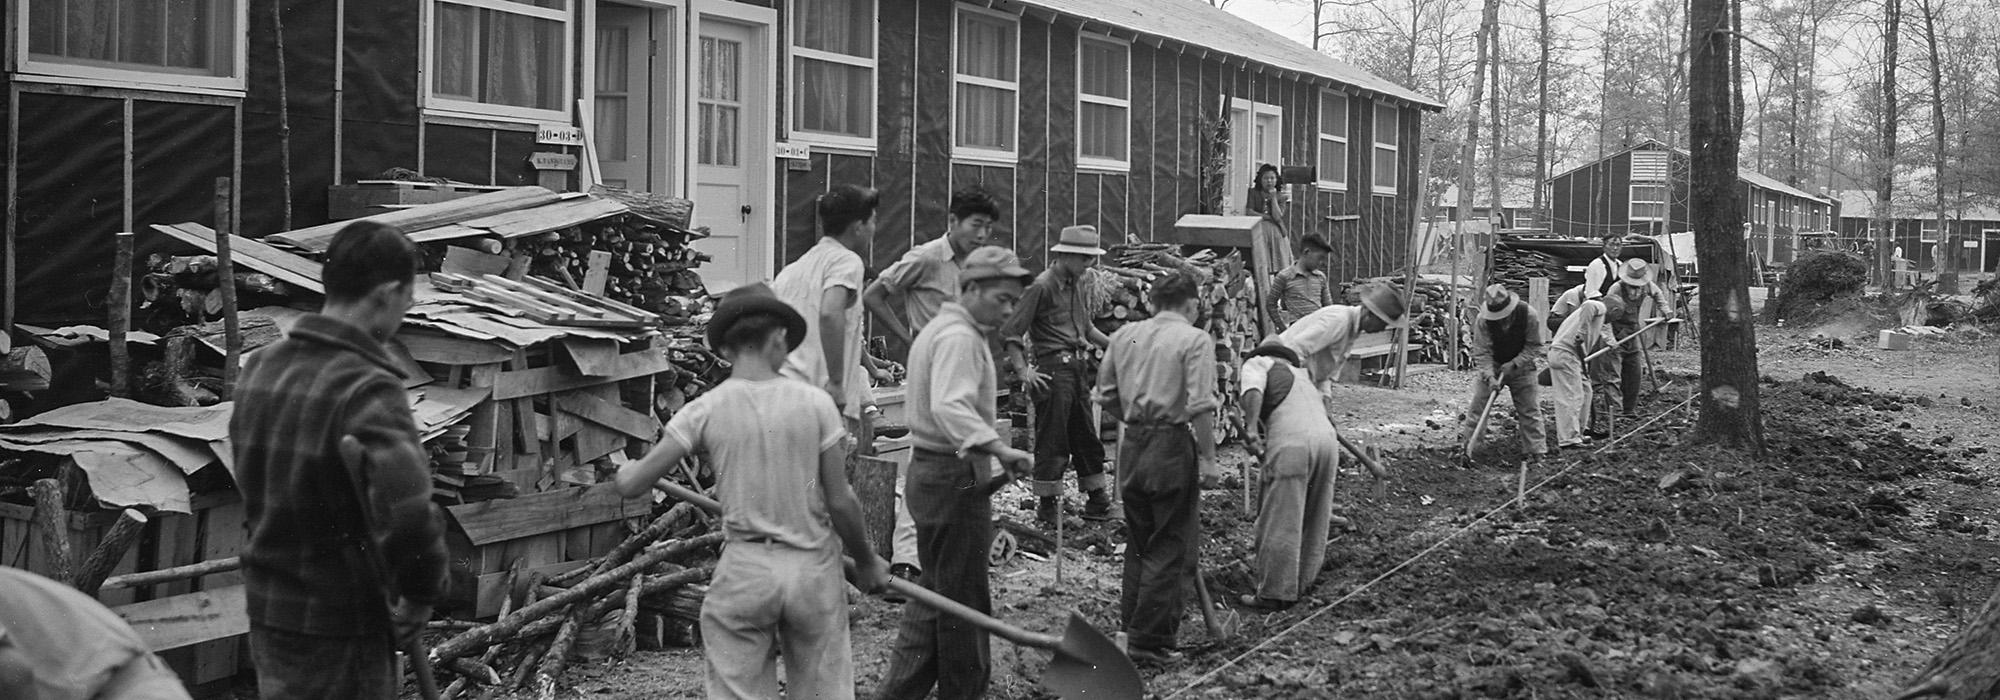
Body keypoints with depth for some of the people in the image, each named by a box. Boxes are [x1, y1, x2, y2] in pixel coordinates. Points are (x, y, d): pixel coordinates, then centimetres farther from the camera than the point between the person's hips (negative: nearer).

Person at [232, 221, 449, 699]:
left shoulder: (260, 368, 5)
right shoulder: (367, 390, -22)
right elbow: (407, 513, -34)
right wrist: (421, 594, -18)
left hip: (266, 615, 8)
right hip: (339, 633, -8)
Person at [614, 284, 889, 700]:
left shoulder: (705, 411, -5)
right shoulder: (814, 403, -5)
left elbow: (632, 485, -5)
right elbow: (840, 502, -5)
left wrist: (625, 470, 20)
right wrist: (867, 563, 11)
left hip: (743, 571, 0)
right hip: (813, 569, 0)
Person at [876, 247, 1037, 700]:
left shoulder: (939, 329, 18)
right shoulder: (960, 338, -16)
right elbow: (951, 407, -32)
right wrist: (1000, 450, -42)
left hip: (929, 470, 10)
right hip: (955, 477, -10)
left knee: (934, 594, 15)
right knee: (963, 600, -1)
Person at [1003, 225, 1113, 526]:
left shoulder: (1075, 285, 14)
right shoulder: (1042, 286, -12)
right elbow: (1011, 332, -13)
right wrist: (1023, 371, -16)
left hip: (1078, 366, 8)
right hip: (1054, 368, -8)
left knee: (1087, 437, 13)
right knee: (1052, 440, -4)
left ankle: (1097, 502, 22)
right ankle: (1047, 506, 4)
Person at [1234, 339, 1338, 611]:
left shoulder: (1257, 363, 16)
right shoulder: (1300, 374, 37)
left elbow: (1253, 391, -6)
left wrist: (1250, 429, -15)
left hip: (1292, 443, -7)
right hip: (1327, 438, 7)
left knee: (1279, 523, 0)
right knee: (1313, 523, 17)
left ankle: (1274, 594, 3)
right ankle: (1302, 585, 26)